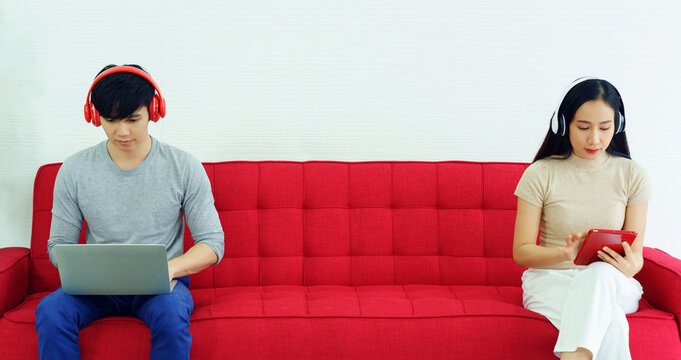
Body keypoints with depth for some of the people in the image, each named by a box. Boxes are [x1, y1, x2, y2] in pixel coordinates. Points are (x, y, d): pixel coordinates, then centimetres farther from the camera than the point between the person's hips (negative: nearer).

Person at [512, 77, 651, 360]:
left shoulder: (633, 176, 4)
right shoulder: (540, 175, -2)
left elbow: (636, 255, 2)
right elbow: (521, 252, -3)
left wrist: (629, 266, -25)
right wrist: (565, 253, -25)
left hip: (613, 284, 2)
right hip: (549, 279, -1)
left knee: (600, 273, -39)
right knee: (610, 322, -37)